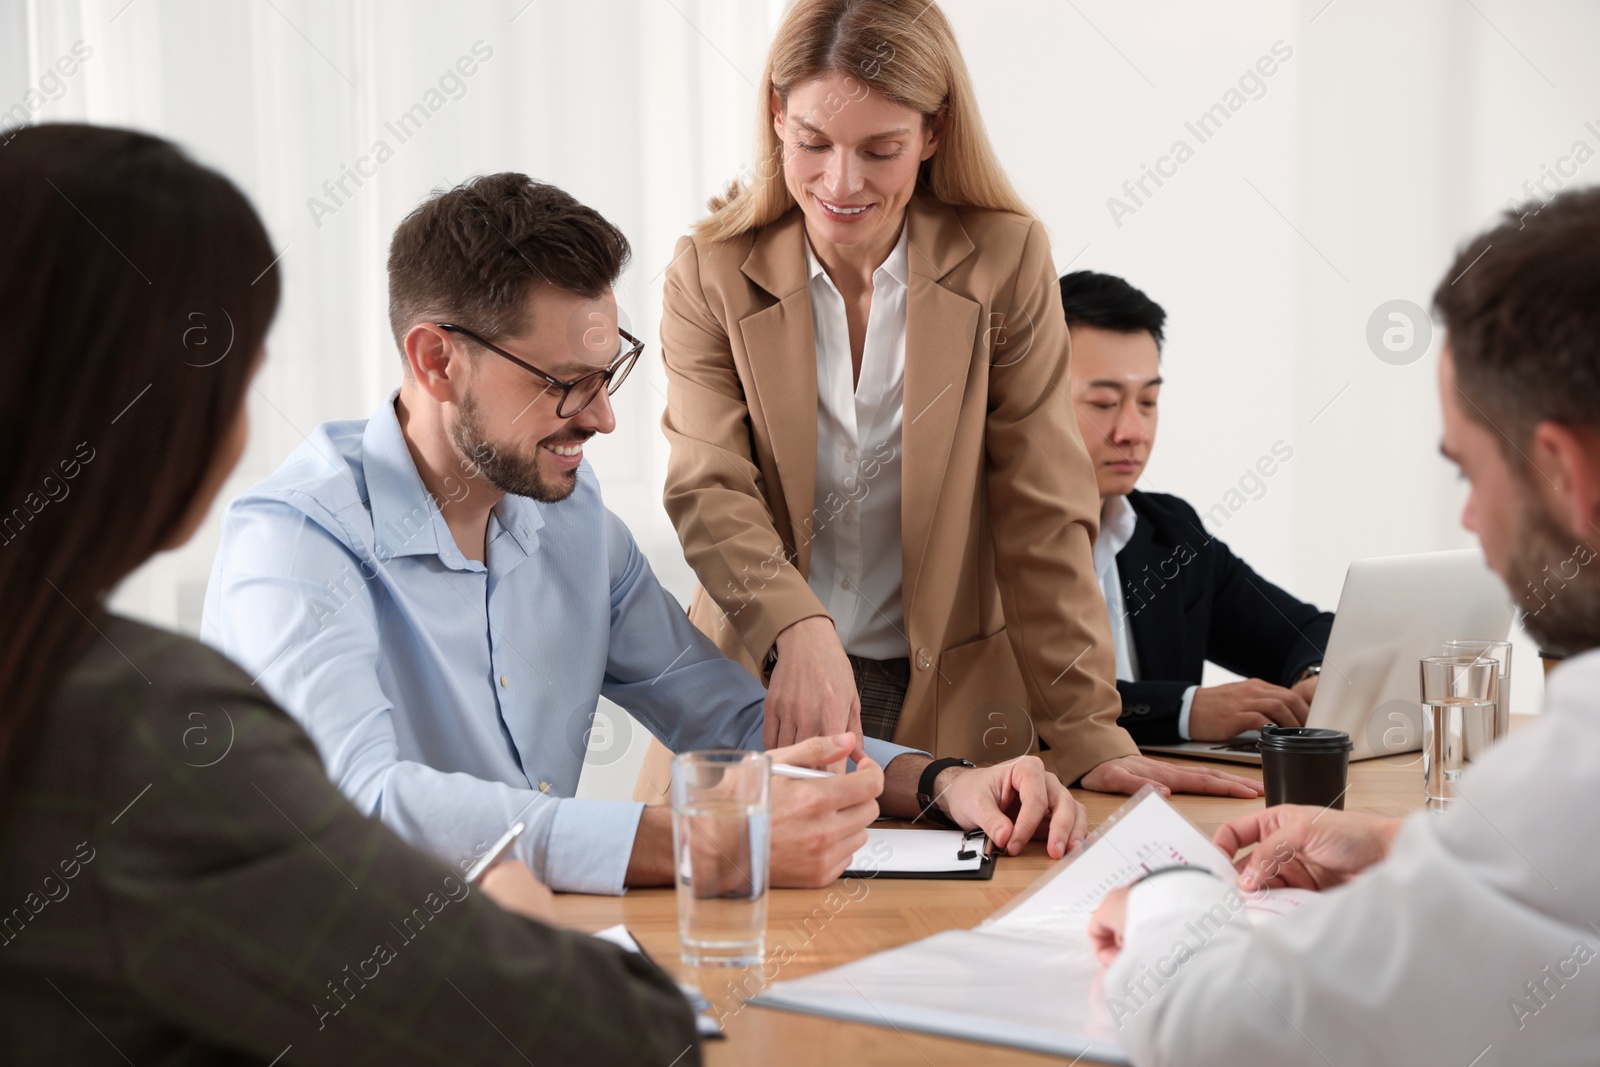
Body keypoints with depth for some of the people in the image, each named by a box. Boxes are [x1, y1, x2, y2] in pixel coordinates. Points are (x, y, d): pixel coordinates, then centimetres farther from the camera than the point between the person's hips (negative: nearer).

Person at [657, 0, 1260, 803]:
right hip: (758, 706, 0)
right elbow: (708, 494, -13)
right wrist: (800, 634, -33)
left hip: (953, 709, 0)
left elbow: (1043, 521, -4)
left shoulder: (1007, 263, -3)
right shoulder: (709, 276, -2)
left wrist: (1087, 737, -11)